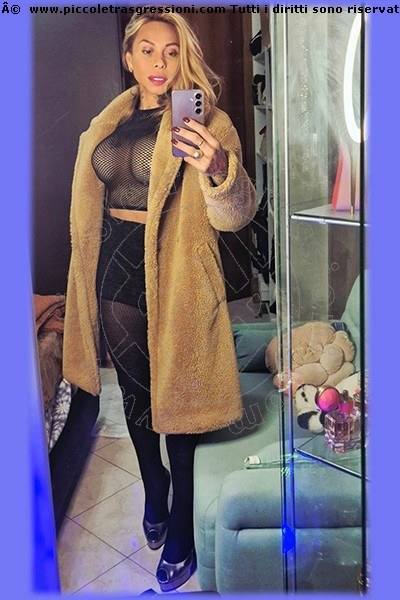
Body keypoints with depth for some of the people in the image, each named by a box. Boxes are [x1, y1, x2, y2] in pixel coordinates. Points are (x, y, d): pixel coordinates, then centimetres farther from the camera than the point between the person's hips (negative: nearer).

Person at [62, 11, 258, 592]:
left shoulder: (205, 123, -8)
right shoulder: (108, 124, 10)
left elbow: (234, 216, -20)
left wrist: (219, 170, -40)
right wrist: (93, 270, 19)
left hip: (173, 269, -5)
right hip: (116, 264, 6)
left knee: (177, 390, 4)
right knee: (134, 386, 17)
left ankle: (182, 523, 23)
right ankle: (154, 485, 42)